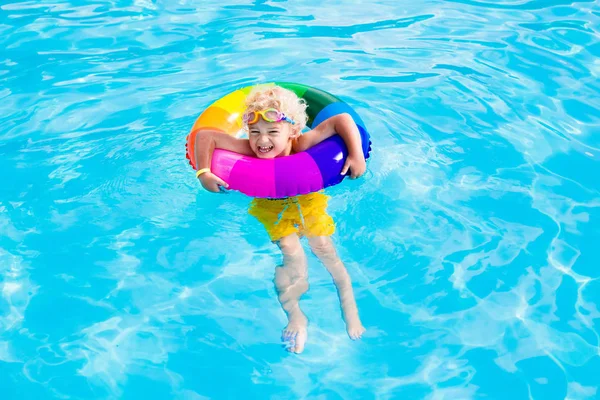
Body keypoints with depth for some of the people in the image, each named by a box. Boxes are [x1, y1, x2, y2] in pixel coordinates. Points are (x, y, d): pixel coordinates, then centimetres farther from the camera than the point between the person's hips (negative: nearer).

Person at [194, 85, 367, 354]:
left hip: (307, 202, 0)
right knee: (291, 255, -15)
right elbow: (205, 135, -32)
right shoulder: (249, 150, -32)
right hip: (272, 209, 0)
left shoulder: (302, 146, -34)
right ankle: (295, 317, 8)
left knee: (325, 249, -4)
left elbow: (342, 120, -35)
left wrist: (357, 156, -43)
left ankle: (350, 310, 19)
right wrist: (203, 173, -40)